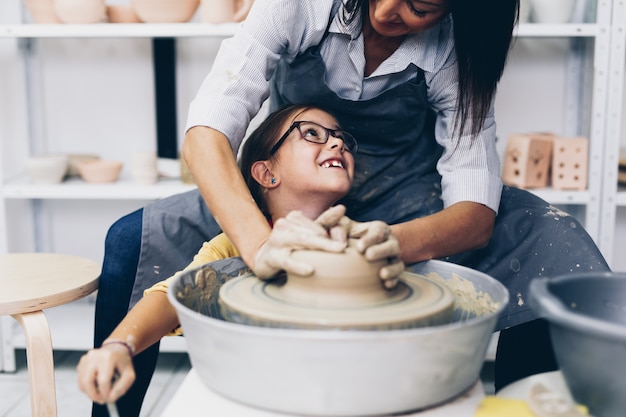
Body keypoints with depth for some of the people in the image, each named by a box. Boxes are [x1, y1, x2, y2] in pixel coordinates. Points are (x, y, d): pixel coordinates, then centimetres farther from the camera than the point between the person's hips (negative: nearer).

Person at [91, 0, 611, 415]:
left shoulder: (457, 49, -17)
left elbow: (476, 210, -24)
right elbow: (207, 129, -29)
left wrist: (393, 244, -47)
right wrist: (258, 240, -48)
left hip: (404, 206, 0)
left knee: (557, 251, -25)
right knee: (134, 241, -23)